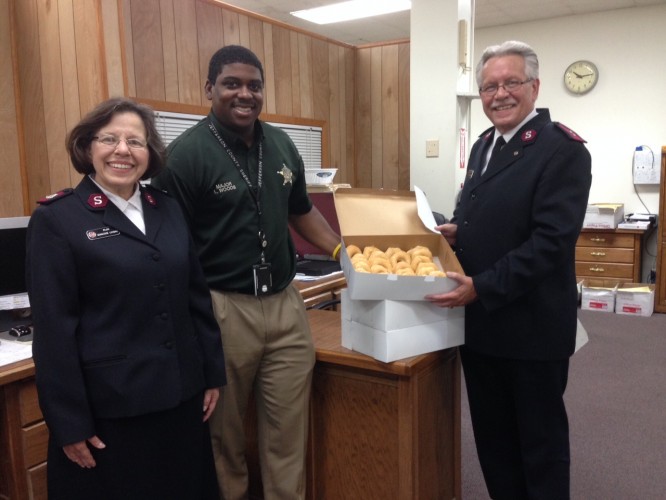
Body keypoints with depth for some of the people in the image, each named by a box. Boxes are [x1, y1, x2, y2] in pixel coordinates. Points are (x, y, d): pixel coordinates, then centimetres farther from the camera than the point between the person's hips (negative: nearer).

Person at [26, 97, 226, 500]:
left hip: (181, 395, 5)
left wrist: (212, 373, 9)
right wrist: (69, 422, -11)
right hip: (108, 405, -5)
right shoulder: (57, 218, -9)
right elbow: (53, 327, -11)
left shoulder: (168, 209, 5)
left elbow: (197, 295, 9)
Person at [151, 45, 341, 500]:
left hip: (285, 304, 5)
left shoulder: (282, 145, 8)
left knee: (289, 432, 13)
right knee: (224, 435, 15)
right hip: (222, 309, -4)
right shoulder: (186, 153, -10)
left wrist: (342, 250, 9)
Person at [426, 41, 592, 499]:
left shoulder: (562, 149, -14)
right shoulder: (483, 145, 11)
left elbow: (552, 240, -22)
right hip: (480, 323, 7)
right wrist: (456, 231, -2)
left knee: (540, 438, 12)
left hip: (531, 326, -7)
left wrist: (481, 288, -25)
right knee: (491, 434, 19)